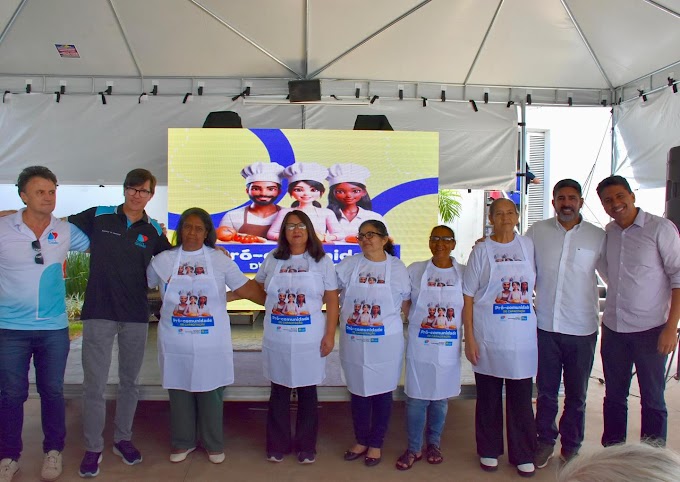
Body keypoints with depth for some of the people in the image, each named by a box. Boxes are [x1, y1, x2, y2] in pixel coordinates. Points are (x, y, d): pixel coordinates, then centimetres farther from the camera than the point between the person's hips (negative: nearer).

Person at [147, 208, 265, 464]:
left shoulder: (220, 260, -2)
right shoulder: (162, 260, 1)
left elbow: (246, 288, -1)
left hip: (211, 342, -1)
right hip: (176, 343, 1)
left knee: (210, 393, 9)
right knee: (179, 392, 12)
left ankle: (214, 443, 26)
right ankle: (183, 442, 31)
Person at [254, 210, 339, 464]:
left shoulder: (321, 262, 0)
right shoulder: (272, 260, 5)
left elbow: (332, 301, -2)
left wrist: (330, 335, -6)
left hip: (309, 340, -2)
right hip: (277, 340, 2)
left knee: (307, 393, 9)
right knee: (279, 392, 11)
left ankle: (306, 447, 24)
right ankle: (278, 445, 25)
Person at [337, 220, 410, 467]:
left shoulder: (397, 267, -3)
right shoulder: (348, 265, -1)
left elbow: (406, 302, 4)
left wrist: (388, 317, -6)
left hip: (385, 341, -1)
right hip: (354, 340, 2)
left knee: (382, 392, 10)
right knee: (358, 391, 13)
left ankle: (376, 444, 26)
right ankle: (361, 440, 30)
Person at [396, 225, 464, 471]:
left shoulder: (463, 273, 0)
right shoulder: (415, 270, -1)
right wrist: (416, 322, 1)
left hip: (448, 347, 1)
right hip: (419, 345, -1)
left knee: (440, 397, 13)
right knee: (416, 398, 3)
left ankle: (433, 444, 32)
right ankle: (413, 448, 19)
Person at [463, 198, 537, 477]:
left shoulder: (528, 246, 5)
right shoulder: (482, 250, -1)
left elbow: (534, 284, 14)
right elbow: (468, 296, -2)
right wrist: (469, 338, -7)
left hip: (522, 336, 2)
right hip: (488, 336, -1)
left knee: (521, 398, 7)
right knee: (488, 397, 9)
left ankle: (523, 455, 22)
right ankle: (489, 451, 26)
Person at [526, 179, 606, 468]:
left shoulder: (597, 236, -1)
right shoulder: (537, 232, 1)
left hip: (582, 329, 0)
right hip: (546, 326, 1)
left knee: (576, 395, 13)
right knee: (546, 391, 13)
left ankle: (572, 446, 31)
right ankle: (545, 440, 32)